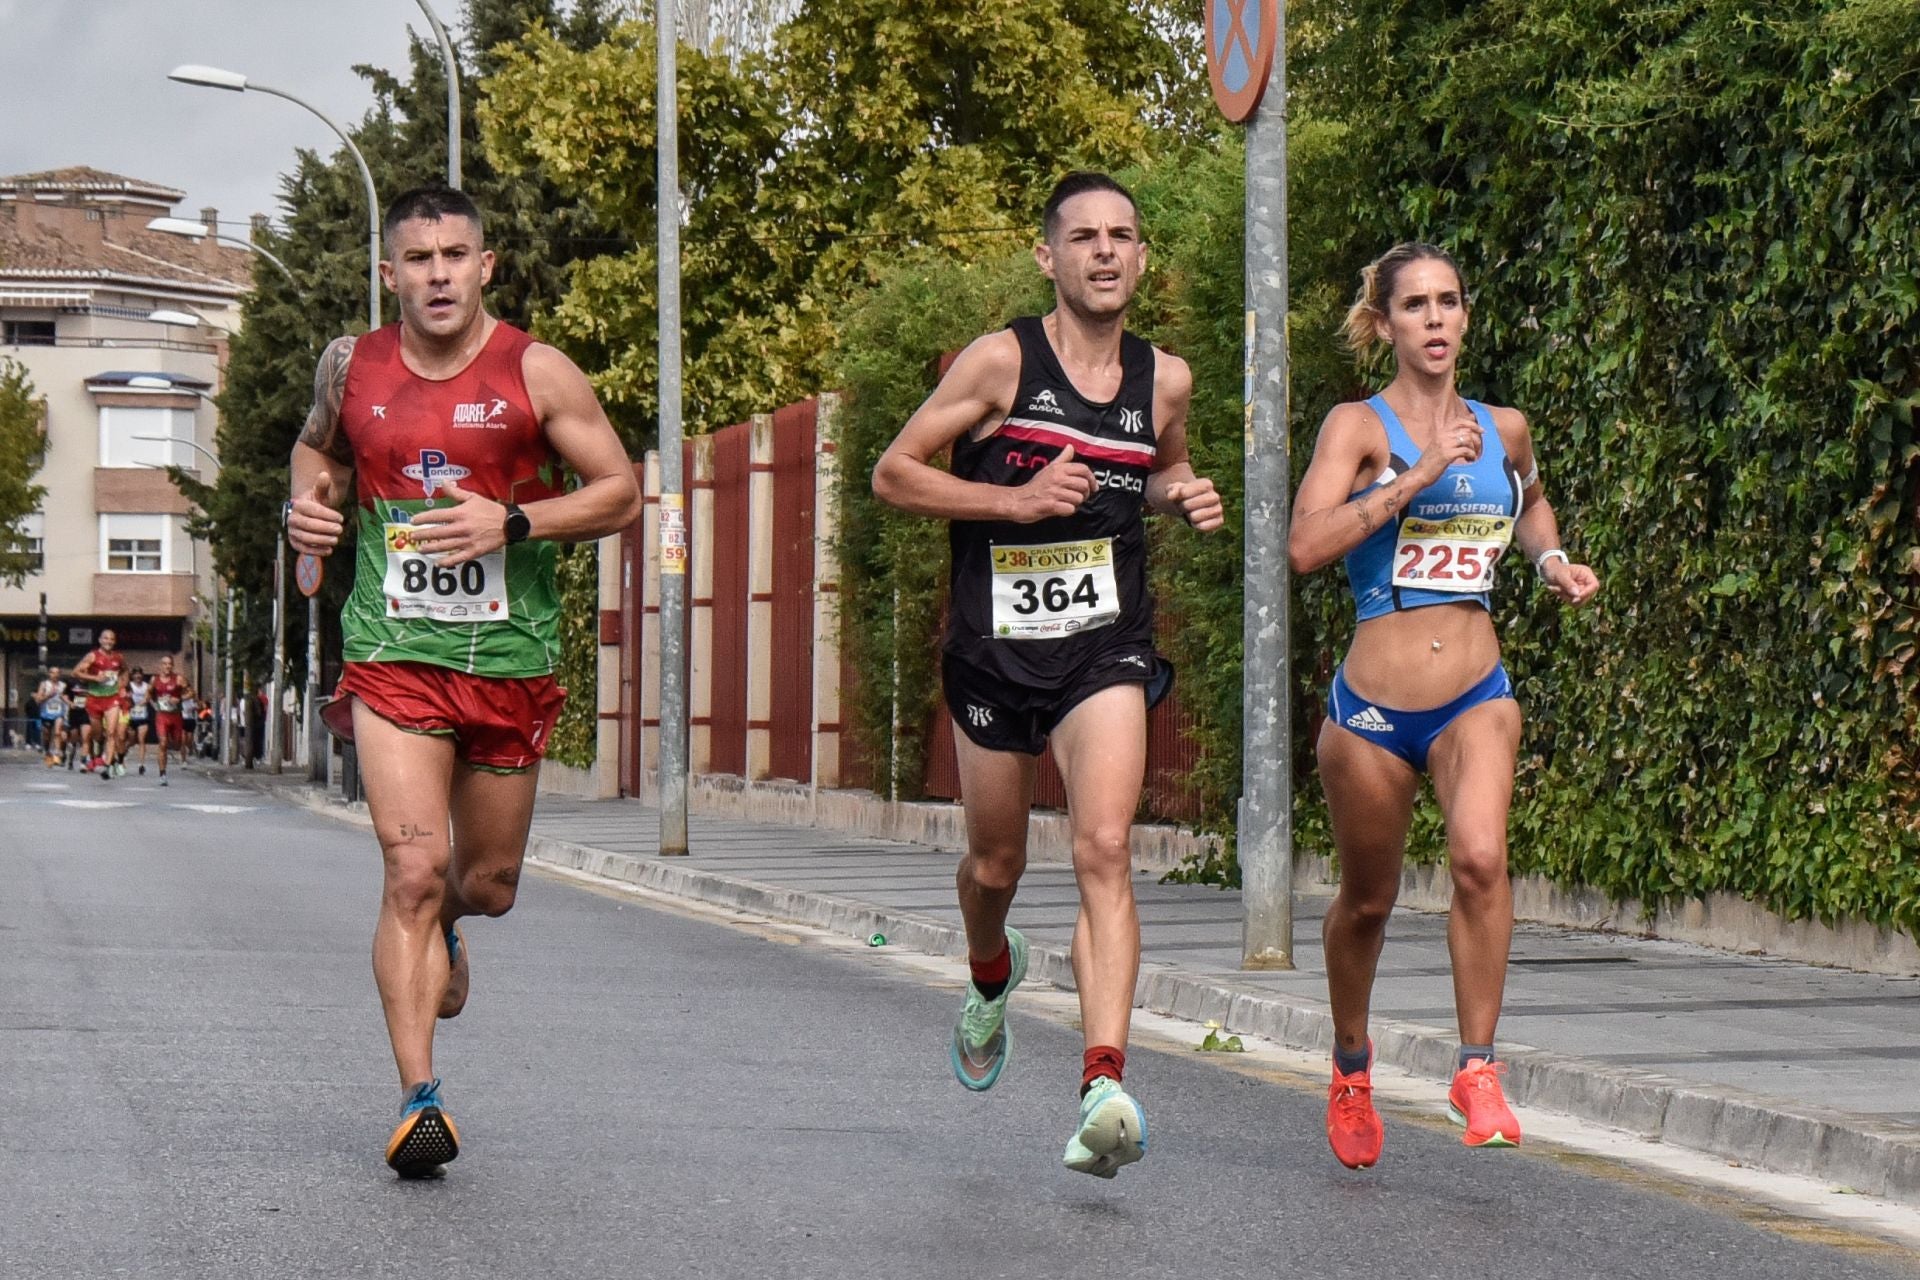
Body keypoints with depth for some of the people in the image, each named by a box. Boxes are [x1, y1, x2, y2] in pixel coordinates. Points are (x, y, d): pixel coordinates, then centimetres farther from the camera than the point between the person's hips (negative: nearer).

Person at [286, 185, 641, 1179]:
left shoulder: (536, 374, -4)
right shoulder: (352, 367, 3)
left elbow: (621, 494, -2)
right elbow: (318, 441, 25)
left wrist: (513, 522, -17)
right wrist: (311, 497, 2)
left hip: (510, 658, 0)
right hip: (392, 656, 0)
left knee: (488, 884, 13)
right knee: (413, 869, -15)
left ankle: (442, 927, 51)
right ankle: (419, 1099, -13)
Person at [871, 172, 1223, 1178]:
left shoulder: (1164, 380, 4)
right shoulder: (1002, 361, -8)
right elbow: (893, 474, -5)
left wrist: (1185, 497, 3)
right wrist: (1014, 500, -17)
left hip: (1105, 649, 1)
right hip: (994, 645, 0)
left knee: (1105, 850, -19)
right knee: (995, 863, 16)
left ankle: (1102, 1089, -28)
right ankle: (990, 976, 52)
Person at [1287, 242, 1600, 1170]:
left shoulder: (1503, 429, 8)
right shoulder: (1359, 426, -5)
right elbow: (1306, 545, -22)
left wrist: (1550, 558, 13)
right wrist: (1416, 475, -25)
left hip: (1476, 699, 2)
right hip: (1374, 705, -2)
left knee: (1480, 857, -25)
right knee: (1368, 900, 13)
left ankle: (1477, 1071, -14)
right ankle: (1351, 1065, 40)